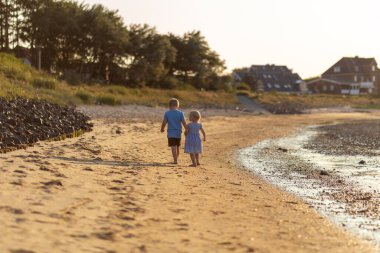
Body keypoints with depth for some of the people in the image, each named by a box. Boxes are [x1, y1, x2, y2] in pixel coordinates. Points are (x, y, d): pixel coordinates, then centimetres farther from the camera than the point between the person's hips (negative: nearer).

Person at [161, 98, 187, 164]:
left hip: (171, 133, -3)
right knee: (177, 147, 18)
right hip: (178, 133, 3)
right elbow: (184, 123, -4)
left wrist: (162, 129, 17)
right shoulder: (180, 113, -2)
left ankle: (175, 160, -13)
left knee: (173, 147, -6)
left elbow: (164, 123, -2)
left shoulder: (167, 113, -4)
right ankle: (176, 159, 29)